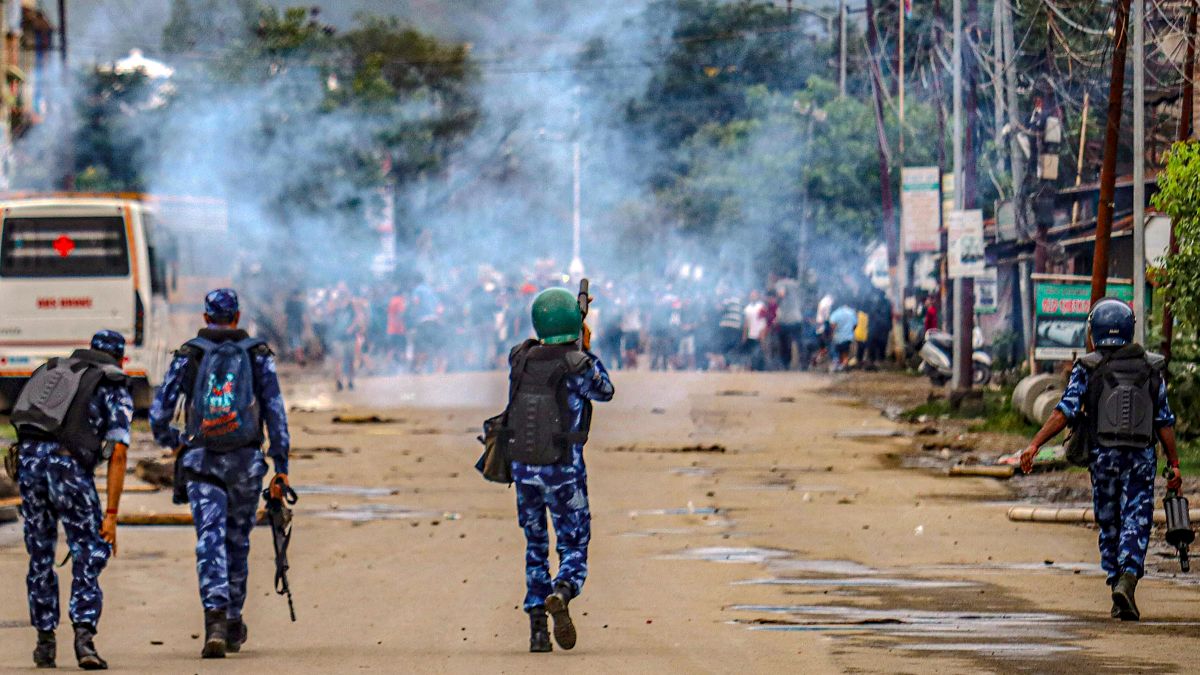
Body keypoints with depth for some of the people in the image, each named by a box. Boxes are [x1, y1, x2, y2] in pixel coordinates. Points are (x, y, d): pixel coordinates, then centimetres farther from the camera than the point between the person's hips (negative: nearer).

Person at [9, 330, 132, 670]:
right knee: (90, 552, 5)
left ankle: (45, 642, 19)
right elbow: (117, 453, 2)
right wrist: (111, 514, 1)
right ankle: (84, 636, -11)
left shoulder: (52, 372, 29)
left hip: (27, 459, 4)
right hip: (68, 463, -4)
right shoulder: (115, 389, 13)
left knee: (40, 555, 16)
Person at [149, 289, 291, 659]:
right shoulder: (258, 354, 5)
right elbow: (275, 412, -1)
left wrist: (172, 441, 23)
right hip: (246, 461, 1)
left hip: (201, 461, -1)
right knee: (237, 541, 17)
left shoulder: (188, 355, 4)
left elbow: (159, 413, 1)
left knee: (210, 542, -7)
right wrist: (281, 467, 0)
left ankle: (216, 617, -28)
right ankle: (233, 623, 28)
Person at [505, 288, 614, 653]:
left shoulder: (519, 358, -2)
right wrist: (585, 349, 14)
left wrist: (574, 350, 23)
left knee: (535, 549, 19)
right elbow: (604, 391, 6)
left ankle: (537, 627, 9)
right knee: (574, 551, 7)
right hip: (565, 472, -3)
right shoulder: (578, 366, -14)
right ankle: (561, 595, -26)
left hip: (523, 468, 3)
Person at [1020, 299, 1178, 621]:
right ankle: (1127, 583, -25)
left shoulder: (1087, 368, 0)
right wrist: (1174, 464, 8)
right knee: (1136, 524, -5)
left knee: (1109, 526, 13)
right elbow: (1165, 421, 4)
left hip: (1103, 457, 0)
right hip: (1141, 456, 0)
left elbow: (1065, 411, -10)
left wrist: (1034, 444, -10)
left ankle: (1117, 588, 13)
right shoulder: (1151, 368, 5)